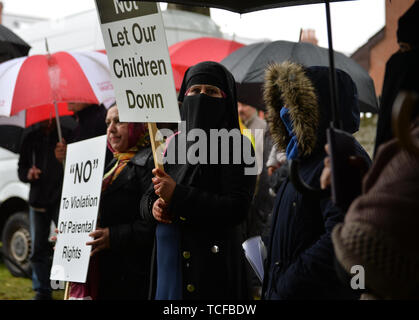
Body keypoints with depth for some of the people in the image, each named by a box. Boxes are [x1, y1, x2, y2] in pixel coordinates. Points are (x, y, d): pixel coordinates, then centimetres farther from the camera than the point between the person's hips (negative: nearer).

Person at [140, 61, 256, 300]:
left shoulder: (237, 146, -7)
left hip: (215, 263, -5)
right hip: (170, 260, 5)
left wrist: (178, 195, -18)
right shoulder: (174, 143, 10)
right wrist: (154, 206, -8)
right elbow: (147, 197, 16)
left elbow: (237, 209, -17)